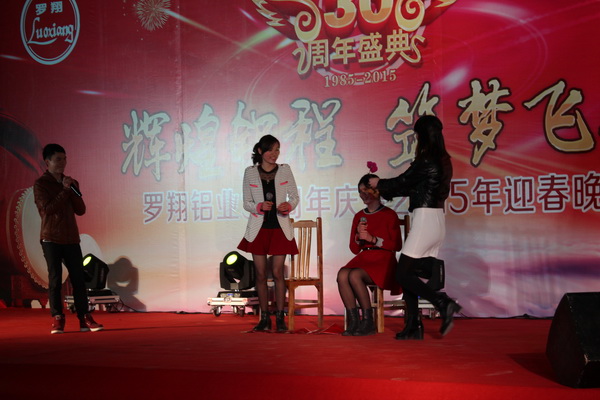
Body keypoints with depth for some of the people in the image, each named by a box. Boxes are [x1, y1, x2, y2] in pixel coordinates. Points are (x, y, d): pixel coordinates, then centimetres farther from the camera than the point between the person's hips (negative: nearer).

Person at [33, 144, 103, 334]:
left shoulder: (71, 183, 14)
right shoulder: (40, 184, -1)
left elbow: (81, 210, 7)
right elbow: (46, 209, -13)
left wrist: (73, 189, -5)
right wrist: (64, 190, -13)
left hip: (71, 238, 4)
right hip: (51, 238, -4)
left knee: (78, 278, 0)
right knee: (55, 278, -5)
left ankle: (84, 318, 1)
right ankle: (57, 319, 1)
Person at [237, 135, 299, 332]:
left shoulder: (285, 170, 4)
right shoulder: (250, 172, 3)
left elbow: (295, 196, 7)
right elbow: (246, 203, 5)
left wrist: (288, 205, -14)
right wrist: (259, 206, -15)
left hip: (280, 228, 0)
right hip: (258, 228, 0)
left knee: (278, 273, -2)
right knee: (260, 274, 3)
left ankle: (280, 317, 5)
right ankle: (264, 317, 12)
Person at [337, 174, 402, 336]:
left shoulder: (389, 215, 1)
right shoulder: (359, 216, 18)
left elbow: (396, 245, -4)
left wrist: (372, 239, -13)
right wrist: (358, 236, -3)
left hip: (383, 261, -5)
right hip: (363, 259, 5)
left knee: (354, 275, -33)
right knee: (342, 274, -28)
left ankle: (368, 321, -20)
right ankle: (353, 322, -25)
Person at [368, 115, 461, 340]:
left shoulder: (425, 161, -14)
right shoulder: (441, 161, 14)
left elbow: (402, 182, -4)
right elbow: (412, 187, 21)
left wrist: (379, 184, 15)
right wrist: (384, 190, 26)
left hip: (424, 220, -9)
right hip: (436, 221, 9)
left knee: (403, 274, -5)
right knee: (409, 274, 11)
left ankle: (443, 304, -15)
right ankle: (413, 326, 10)